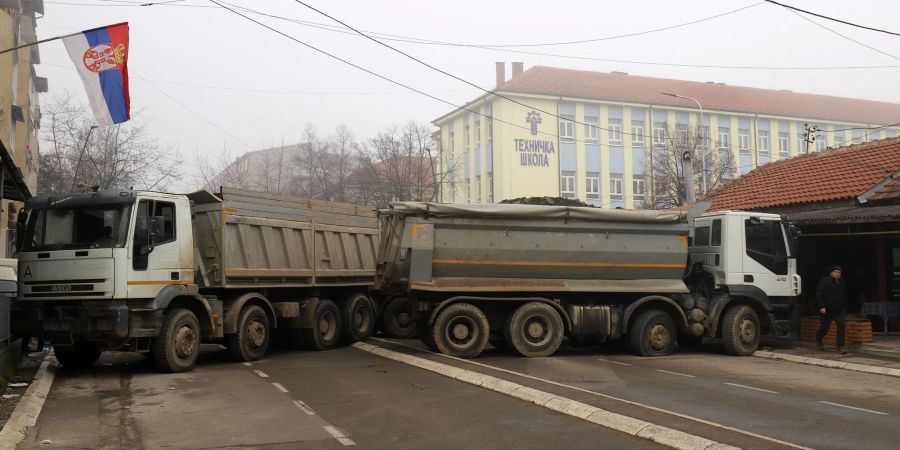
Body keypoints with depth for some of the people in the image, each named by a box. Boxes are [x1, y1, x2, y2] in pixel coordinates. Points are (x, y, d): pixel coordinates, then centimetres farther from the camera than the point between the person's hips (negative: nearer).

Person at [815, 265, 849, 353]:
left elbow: (845, 296, 23)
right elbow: (819, 294, -18)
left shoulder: (842, 282, 10)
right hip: (826, 310, -5)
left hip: (838, 310, 5)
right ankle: (818, 340, 33)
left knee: (842, 325, -11)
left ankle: (841, 346, -8)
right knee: (825, 327, 5)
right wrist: (821, 307, -25)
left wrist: (844, 307, 21)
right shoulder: (825, 281, -11)